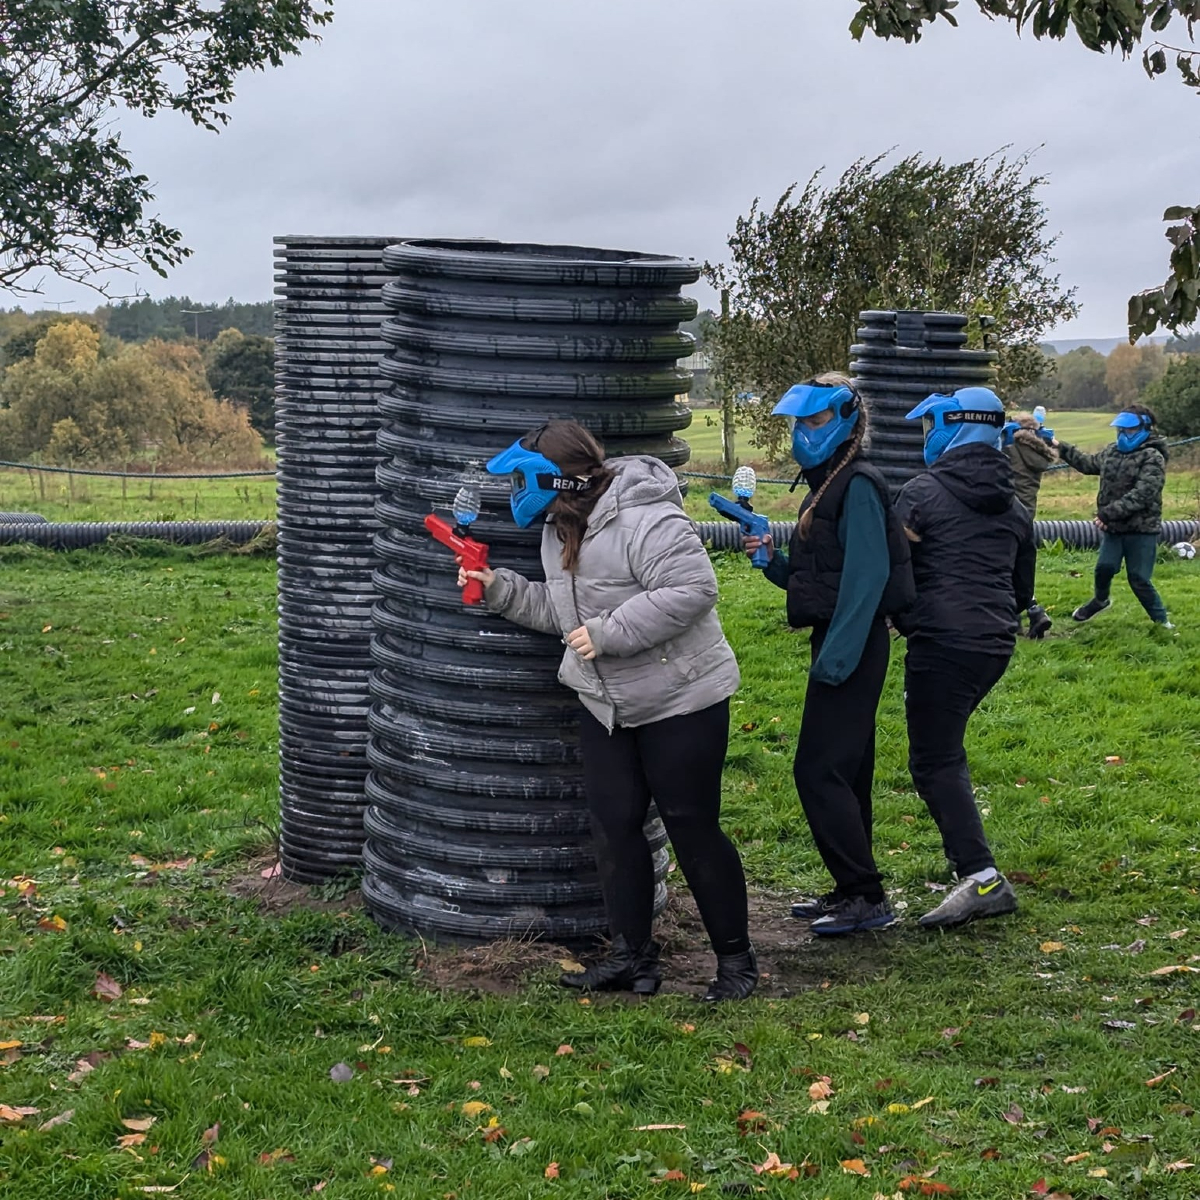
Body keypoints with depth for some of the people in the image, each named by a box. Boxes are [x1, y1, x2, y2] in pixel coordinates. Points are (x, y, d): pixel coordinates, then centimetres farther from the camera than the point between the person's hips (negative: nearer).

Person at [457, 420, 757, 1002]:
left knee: (692, 828, -2)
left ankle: (735, 959, 12)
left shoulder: (644, 519, -22)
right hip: (605, 704, 9)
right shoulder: (561, 530, 9)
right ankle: (633, 956, 20)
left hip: (681, 700, -9)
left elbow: (692, 589, -29)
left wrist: (607, 633, -28)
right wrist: (499, 588, 6)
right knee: (613, 824, 8)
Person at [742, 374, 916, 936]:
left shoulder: (857, 487, -14)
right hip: (840, 645, 10)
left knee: (819, 770, -10)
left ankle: (867, 898, -4)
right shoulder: (827, 485, 17)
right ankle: (853, 890, 22)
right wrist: (772, 561, 3)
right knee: (844, 772, 14)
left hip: (852, 647, -10)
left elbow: (867, 578, -21)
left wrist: (837, 656, -26)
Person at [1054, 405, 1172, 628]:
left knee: (1139, 578, -3)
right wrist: (1061, 447, 27)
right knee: (1105, 567, 5)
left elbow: (1141, 495, -24)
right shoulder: (1112, 451, 10)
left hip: (1141, 529, -6)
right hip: (1113, 527, 6)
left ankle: (1161, 619, 14)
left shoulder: (1153, 458, -14)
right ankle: (1101, 599, 35)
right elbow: (1088, 463, 29)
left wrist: (1109, 512, -27)